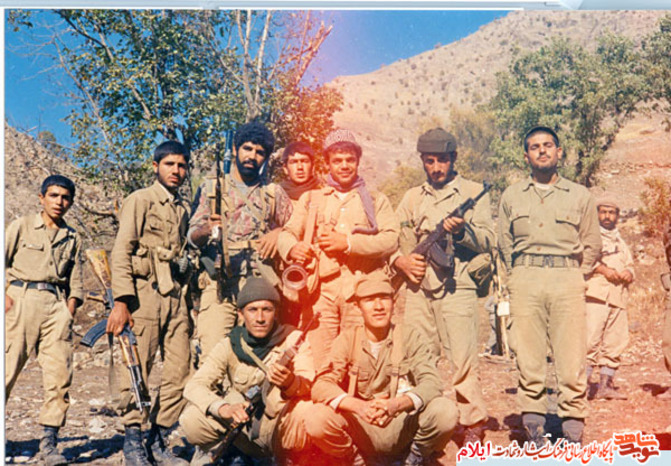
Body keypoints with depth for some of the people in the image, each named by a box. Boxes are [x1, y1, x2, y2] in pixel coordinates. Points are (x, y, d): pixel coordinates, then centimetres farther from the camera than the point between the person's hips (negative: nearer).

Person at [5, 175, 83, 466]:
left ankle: (48, 441, 1)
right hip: (21, 299, -2)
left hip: (56, 304, 3)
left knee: (60, 374, -5)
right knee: (8, 368, -5)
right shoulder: (22, 226, 10)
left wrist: (70, 310, 2)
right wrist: (5, 295, -7)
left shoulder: (72, 238, 17)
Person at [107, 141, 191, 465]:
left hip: (175, 295, 6)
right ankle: (132, 440, 11)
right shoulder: (140, 200, 1)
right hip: (145, 292, -5)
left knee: (179, 372, 2)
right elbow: (121, 252, -6)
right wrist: (121, 301, -16)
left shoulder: (183, 208, 19)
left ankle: (158, 440, 14)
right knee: (137, 370, -3)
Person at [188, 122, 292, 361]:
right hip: (218, 284, -1)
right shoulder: (211, 189, 14)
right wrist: (207, 230, -18)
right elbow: (192, 236, 5)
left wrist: (278, 232, -2)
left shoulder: (274, 194, 17)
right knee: (212, 354, -12)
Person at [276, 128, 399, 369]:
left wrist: (348, 242, -10)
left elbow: (391, 239, 2)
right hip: (321, 289, 1)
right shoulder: (311, 199, 22)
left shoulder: (376, 200, 18)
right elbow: (286, 233, 13)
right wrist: (292, 248, -11)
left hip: (361, 289, -1)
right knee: (317, 363, -7)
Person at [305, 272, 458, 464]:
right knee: (317, 419, -28)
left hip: (404, 427, 0)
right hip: (360, 430, 0)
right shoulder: (347, 340, -2)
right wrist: (359, 406, -33)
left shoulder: (409, 336, -2)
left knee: (445, 411, -27)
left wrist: (397, 404, -35)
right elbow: (321, 385, -13)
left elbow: (431, 383, -14)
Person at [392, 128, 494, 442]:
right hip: (418, 287, 4)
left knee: (462, 359, -6)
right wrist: (401, 260, -3)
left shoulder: (473, 192, 9)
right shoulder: (412, 198, 19)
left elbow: (488, 240, -1)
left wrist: (462, 231, -20)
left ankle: (473, 424, 8)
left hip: (456, 287, -3)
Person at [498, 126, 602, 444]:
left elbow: (592, 244, 16)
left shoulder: (580, 196, 13)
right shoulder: (511, 197, 15)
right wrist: (521, 275, 11)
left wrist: (575, 276, 9)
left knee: (572, 357, -5)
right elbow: (504, 243, 18)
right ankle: (533, 425, 7)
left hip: (567, 279, 0)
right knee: (527, 356, -1)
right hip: (524, 281, 1)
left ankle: (573, 426, 4)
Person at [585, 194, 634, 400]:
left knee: (616, 342, 3)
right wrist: (603, 269, -16)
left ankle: (605, 385, 11)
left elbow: (630, 265, 29)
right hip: (595, 295, -7)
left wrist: (628, 274, 5)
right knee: (590, 339, -15)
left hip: (618, 297, 7)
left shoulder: (621, 242, 30)